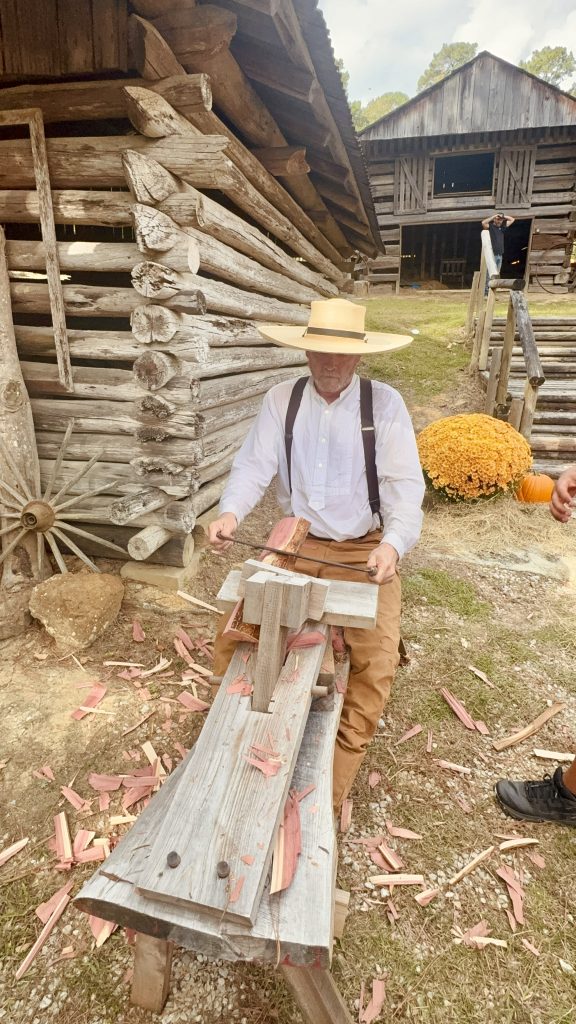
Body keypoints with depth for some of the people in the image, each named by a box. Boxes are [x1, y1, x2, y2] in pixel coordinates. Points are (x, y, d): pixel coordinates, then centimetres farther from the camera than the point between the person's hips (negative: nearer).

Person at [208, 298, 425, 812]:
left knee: (377, 658, -18)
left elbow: (405, 485, -12)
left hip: (364, 549, -1)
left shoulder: (385, 403, -5)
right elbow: (253, 465, -6)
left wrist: (393, 543, -31)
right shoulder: (281, 399, 2)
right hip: (294, 543, 2)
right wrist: (230, 512, -27)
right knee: (231, 628, -11)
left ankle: (335, 781, 4)